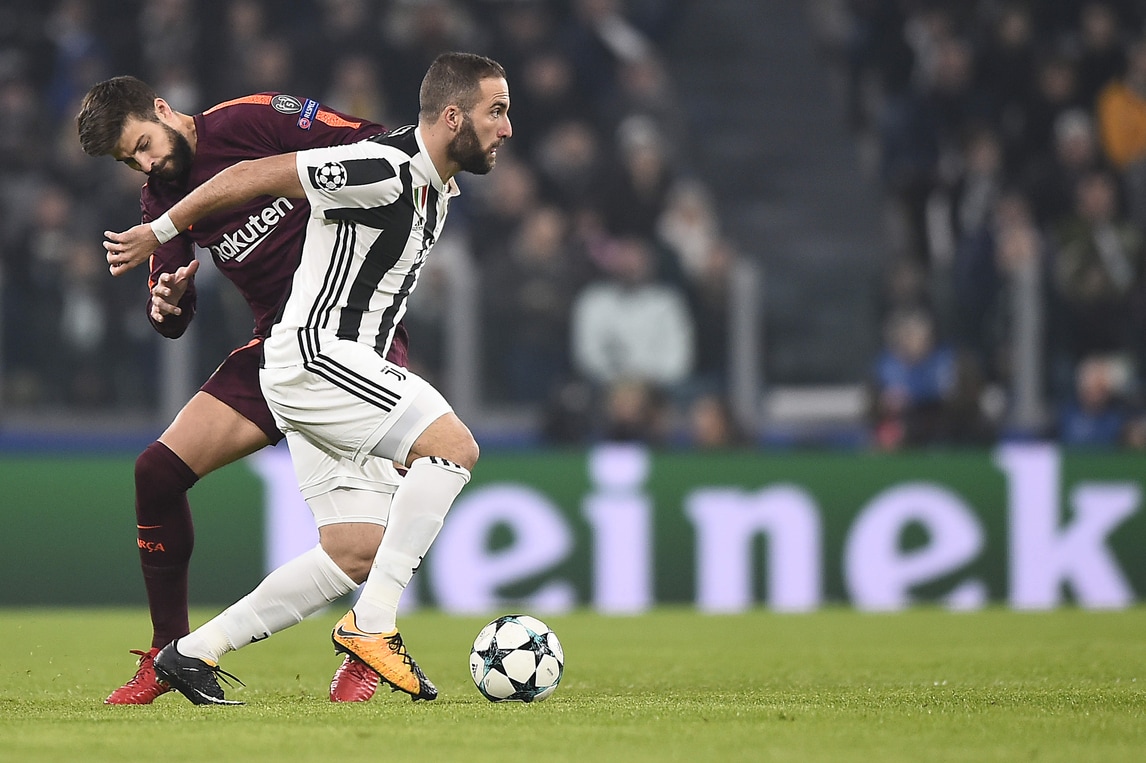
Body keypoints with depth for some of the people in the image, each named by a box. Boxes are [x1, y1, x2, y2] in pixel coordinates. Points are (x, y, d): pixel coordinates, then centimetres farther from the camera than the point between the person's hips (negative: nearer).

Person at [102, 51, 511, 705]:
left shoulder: (437, 186, 12)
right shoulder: (383, 170, -18)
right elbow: (253, 177, -15)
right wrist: (158, 233, -7)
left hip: (343, 366, 10)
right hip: (315, 356, -10)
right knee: (454, 447, -21)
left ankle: (195, 653, 11)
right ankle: (373, 625, -18)